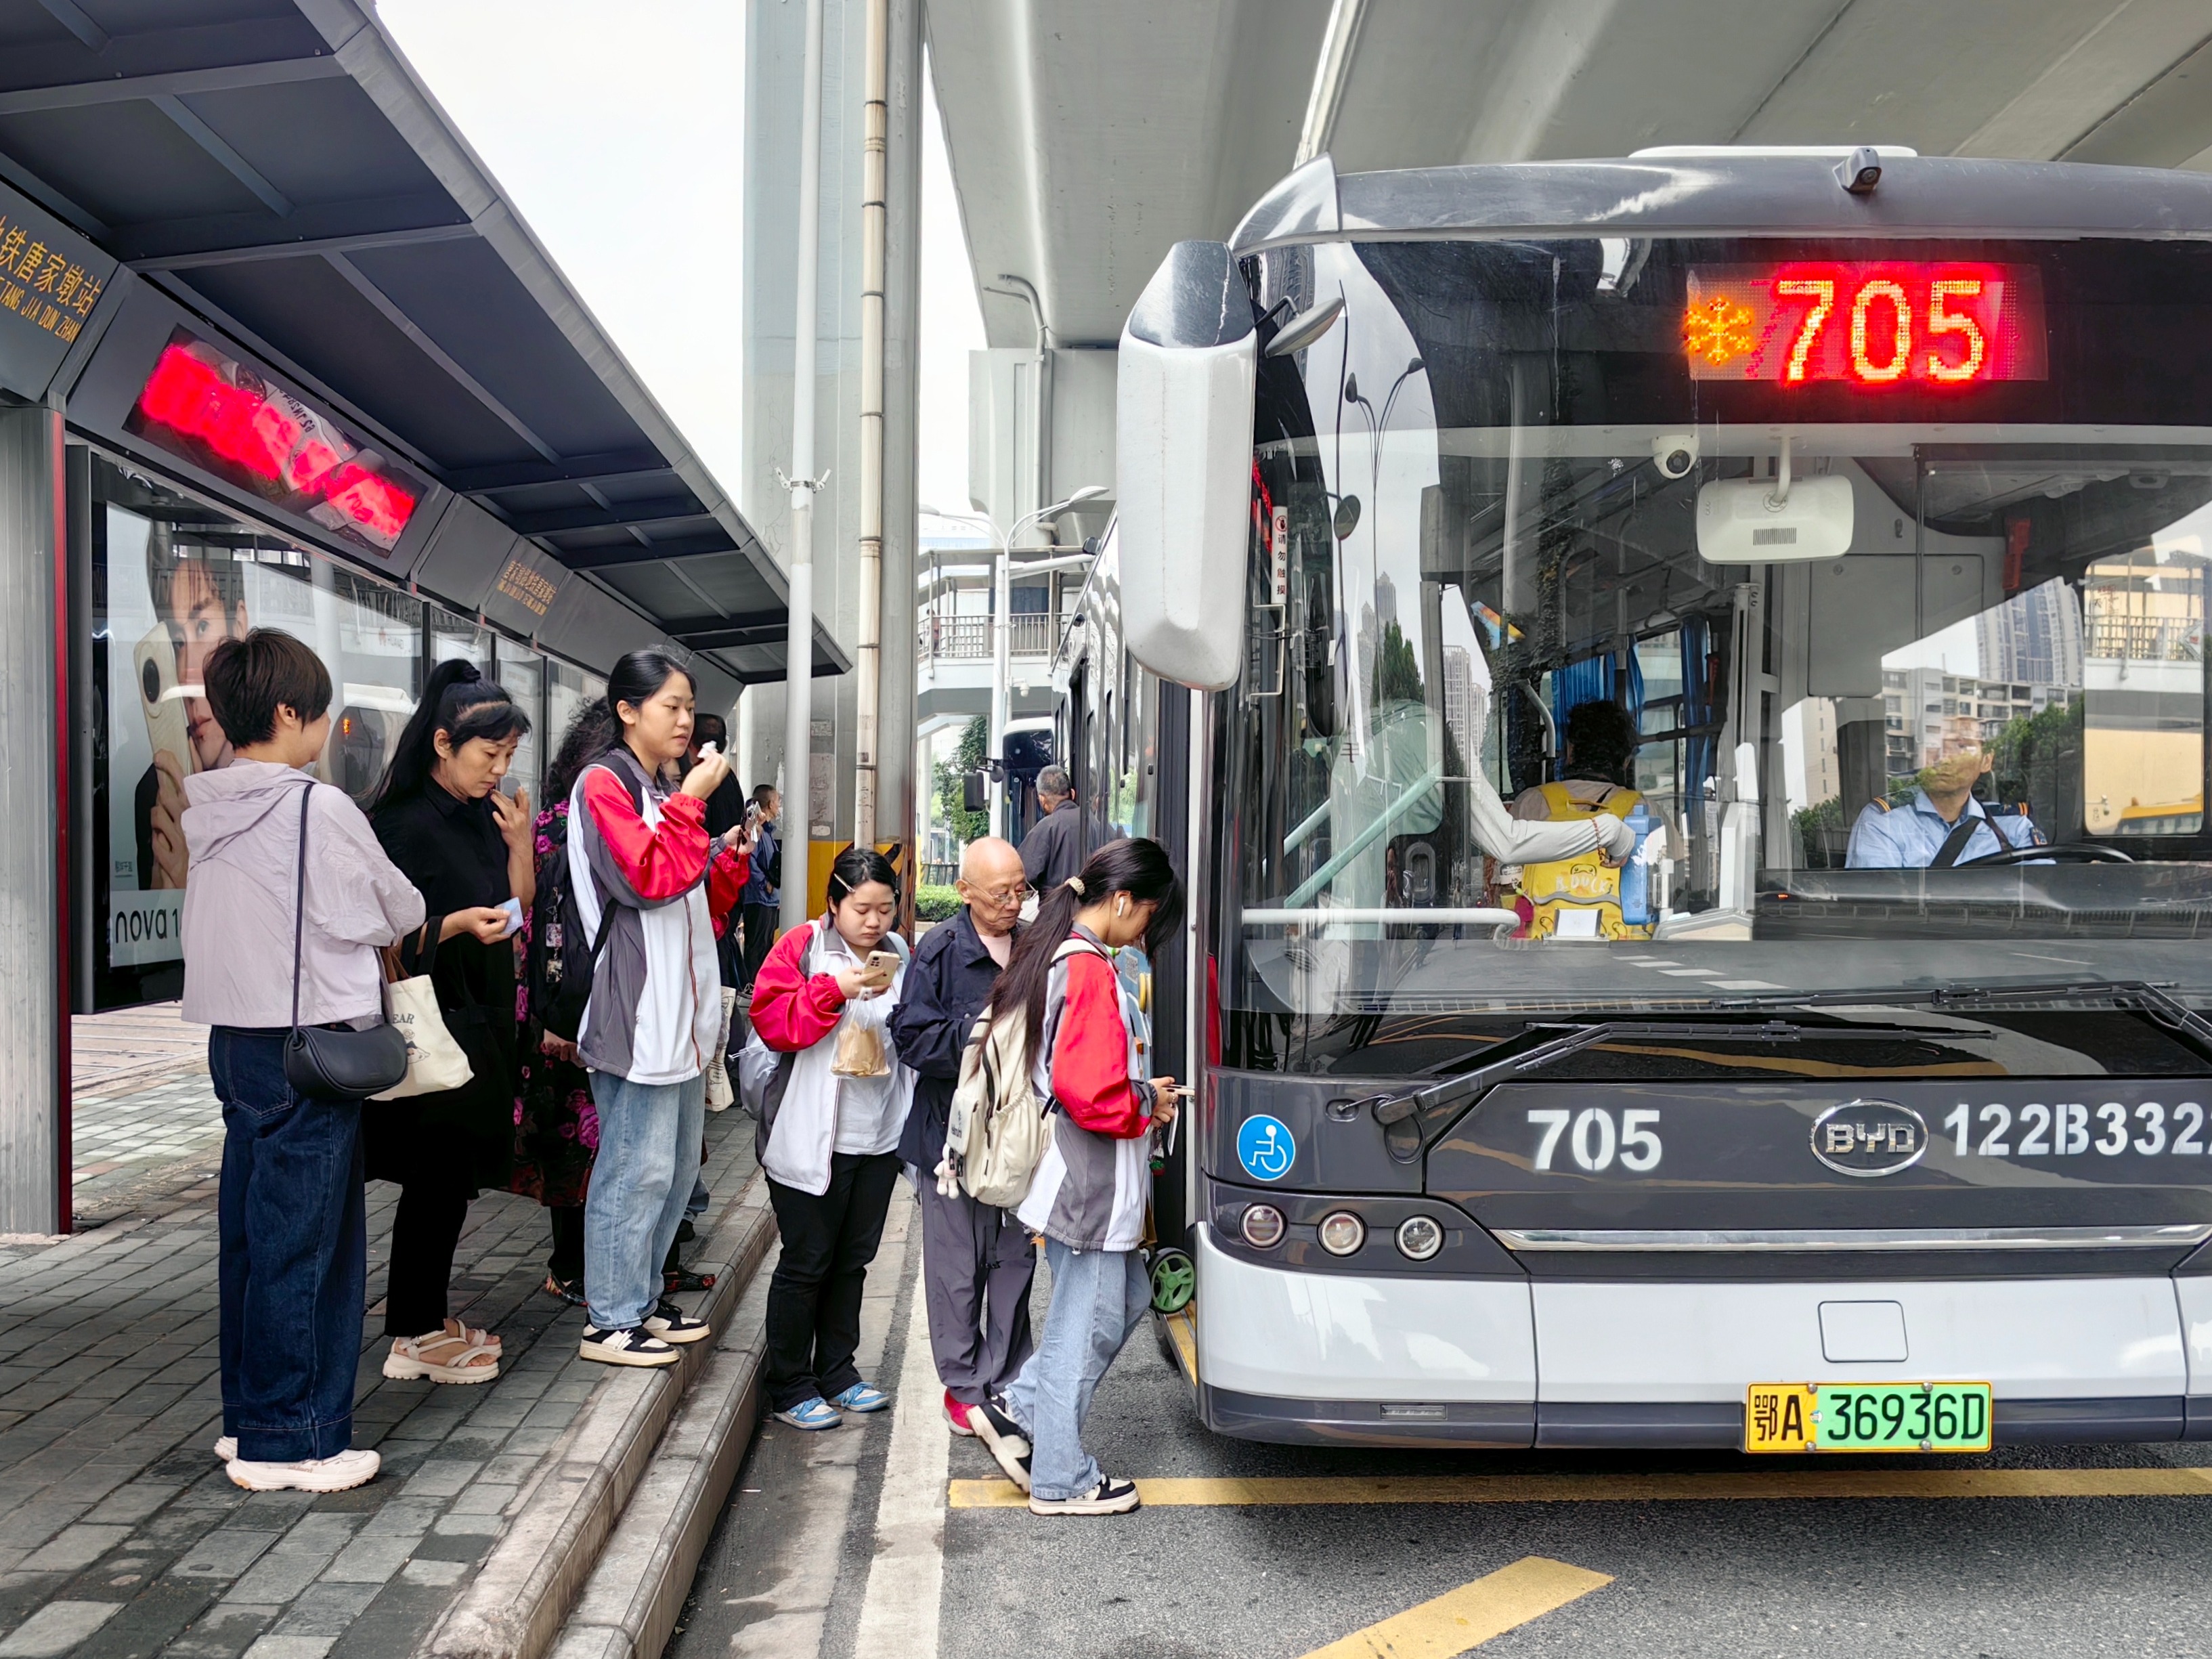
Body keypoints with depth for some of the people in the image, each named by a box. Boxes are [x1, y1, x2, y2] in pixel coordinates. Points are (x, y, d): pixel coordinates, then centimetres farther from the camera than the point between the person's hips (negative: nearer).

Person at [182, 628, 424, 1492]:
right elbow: (399, 912, -4)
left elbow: (236, 917, 14)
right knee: (305, 1242, 0)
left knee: (250, 1230, 15)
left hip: (235, 1037, 8)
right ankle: (286, 1440, 8)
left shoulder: (208, 810, 7)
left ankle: (248, 1417, 25)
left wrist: (354, 939, 12)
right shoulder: (319, 808, -15)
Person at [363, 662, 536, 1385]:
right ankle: (414, 1337, 10)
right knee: (437, 1176, -2)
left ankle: (426, 1317, 24)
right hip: (427, 1022, -8)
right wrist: (459, 924, -27)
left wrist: (519, 844, -1)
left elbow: (518, 915, 12)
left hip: (478, 1021, 8)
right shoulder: (404, 823, -13)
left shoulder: (482, 816, 11)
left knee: (453, 1177, 13)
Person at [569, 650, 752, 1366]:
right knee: (636, 1168, -5)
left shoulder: (665, 792, 20)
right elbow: (648, 876, -20)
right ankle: (610, 1321, 6)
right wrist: (691, 801, -14)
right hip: (636, 1014, -9)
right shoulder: (603, 784, -6)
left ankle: (641, 1297, 27)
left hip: (683, 1013, 9)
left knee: (676, 1167, 15)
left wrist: (731, 857, 7)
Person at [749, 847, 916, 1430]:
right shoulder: (804, 946, -6)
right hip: (813, 1139, -5)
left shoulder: (899, 960, 9)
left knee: (853, 1260, 16)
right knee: (806, 1263, 3)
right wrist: (834, 989, -24)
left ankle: (837, 1372, 31)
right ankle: (788, 1386, 17)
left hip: (879, 1140, 6)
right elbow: (772, 1021, -17)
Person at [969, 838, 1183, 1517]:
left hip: (1074, 1175, 10)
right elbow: (1089, 1093, -26)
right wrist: (1147, 1102, -9)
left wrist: (1138, 1085, 12)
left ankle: (1017, 1410, 24)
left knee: (1125, 1296, 20)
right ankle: (1061, 1480, 18)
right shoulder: (1090, 971, -21)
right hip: (1090, 1183, -10)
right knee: (1087, 1322, 4)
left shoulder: (1051, 954, 10)